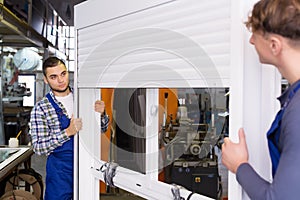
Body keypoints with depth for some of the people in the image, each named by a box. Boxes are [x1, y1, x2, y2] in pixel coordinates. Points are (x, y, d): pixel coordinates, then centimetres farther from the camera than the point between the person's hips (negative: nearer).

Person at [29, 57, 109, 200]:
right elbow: (39, 148, -13)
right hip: (60, 171, -3)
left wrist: (101, 114, -13)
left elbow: (102, 129, 9)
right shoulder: (41, 108, -10)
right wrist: (68, 132, -25)